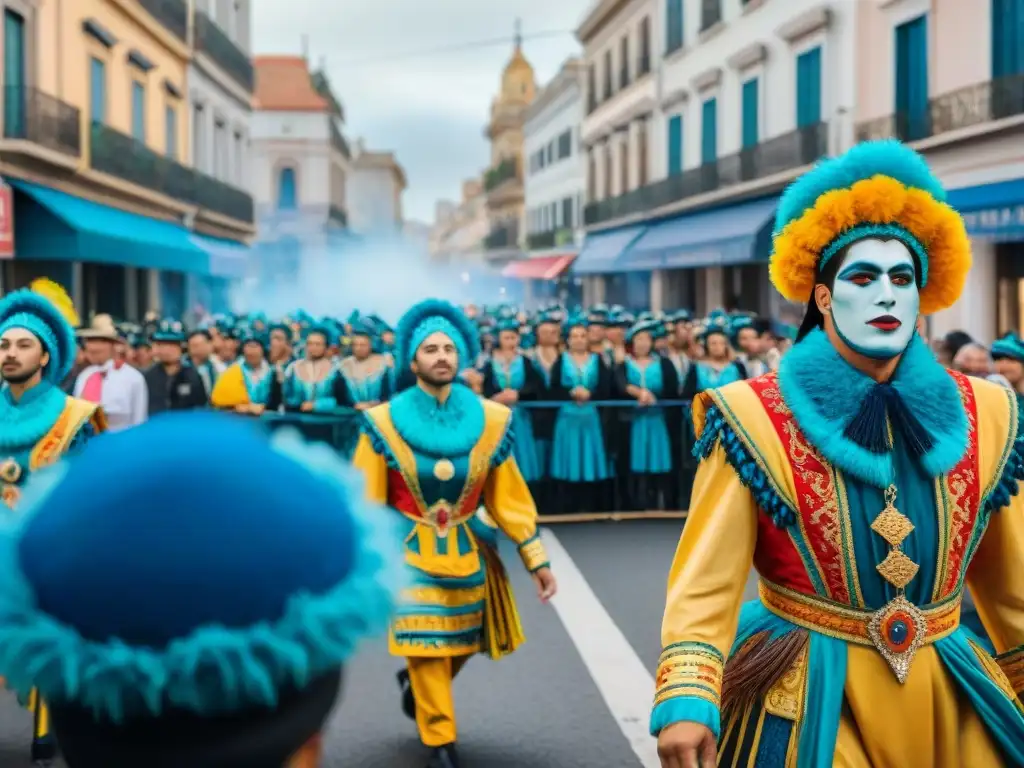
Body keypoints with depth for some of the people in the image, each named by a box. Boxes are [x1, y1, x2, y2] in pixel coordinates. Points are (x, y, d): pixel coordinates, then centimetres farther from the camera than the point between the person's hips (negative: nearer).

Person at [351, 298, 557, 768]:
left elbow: (509, 498, -1)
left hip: (467, 551, 3)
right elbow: (365, 503, -6)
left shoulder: (490, 420, -6)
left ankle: (416, 683, 45)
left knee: (460, 643, 13)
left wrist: (537, 559, -2)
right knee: (426, 642, -1)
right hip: (411, 552, -3)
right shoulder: (384, 423, -11)